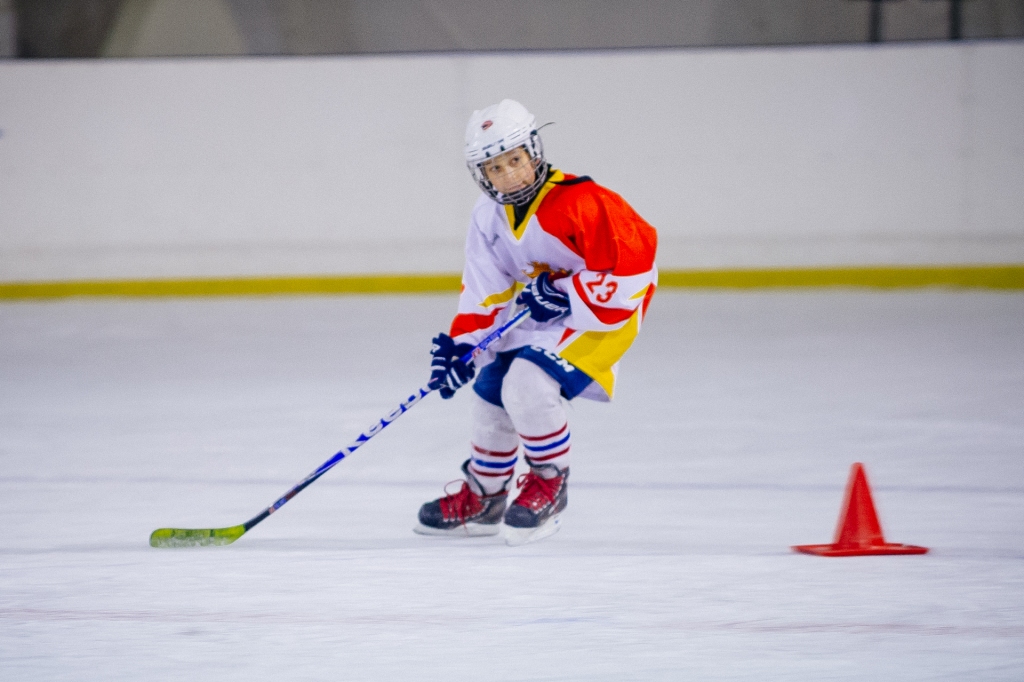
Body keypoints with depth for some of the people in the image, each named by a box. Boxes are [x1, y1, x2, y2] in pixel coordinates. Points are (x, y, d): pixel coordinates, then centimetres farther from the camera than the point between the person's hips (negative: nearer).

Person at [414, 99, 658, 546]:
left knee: (528, 384, -25)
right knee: (491, 388, 11)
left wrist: (565, 295, -27)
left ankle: (549, 483, -1)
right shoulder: (489, 215, -4)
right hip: (537, 310, 8)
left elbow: (632, 264, -28)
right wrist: (459, 344, -9)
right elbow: (484, 290, 2)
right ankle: (482, 498, 33)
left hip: (608, 309, -8)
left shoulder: (580, 204, -28)